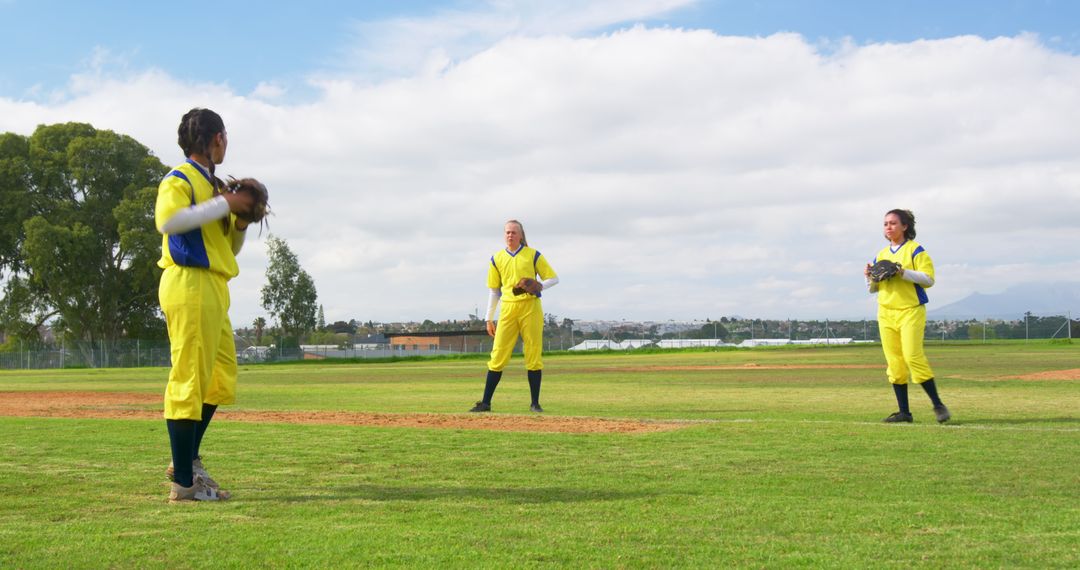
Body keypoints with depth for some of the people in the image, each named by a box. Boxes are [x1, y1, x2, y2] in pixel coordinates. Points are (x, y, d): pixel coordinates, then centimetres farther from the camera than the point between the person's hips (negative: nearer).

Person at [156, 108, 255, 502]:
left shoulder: (214, 186, 22)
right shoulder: (179, 179, -4)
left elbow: (230, 248, 28)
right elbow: (167, 220, -25)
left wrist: (241, 223, 8)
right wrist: (223, 204, -19)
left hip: (214, 291, 10)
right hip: (189, 283, -10)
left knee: (221, 379, 13)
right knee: (189, 381, -10)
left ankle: (187, 460, 22)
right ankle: (184, 482, -8)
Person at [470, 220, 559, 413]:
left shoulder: (533, 255, 6)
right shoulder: (497, 258, 13)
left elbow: (554, 278, 7)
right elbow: (494, 290, 17)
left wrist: (538, 286, -14)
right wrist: (489, 318, 13)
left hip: (530, 307, -2)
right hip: (508, 308, 2)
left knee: (533, 355, -2)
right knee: (498, 355, -3)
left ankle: (535, 403, 6)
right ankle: (486, 403, 1)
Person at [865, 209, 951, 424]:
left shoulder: (915, 250, -1)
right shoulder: (881, 255, 17)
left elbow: (928, 279, -9)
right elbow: (873, 288, 21)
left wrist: (903, 273, -20)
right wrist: (869, 277, 0)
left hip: (910, 311, -6)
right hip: (886, 313, 6)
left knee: (913, 357, -15)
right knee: (894, 363, 3)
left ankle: (938, 405, -3)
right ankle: (904, 412, 8)